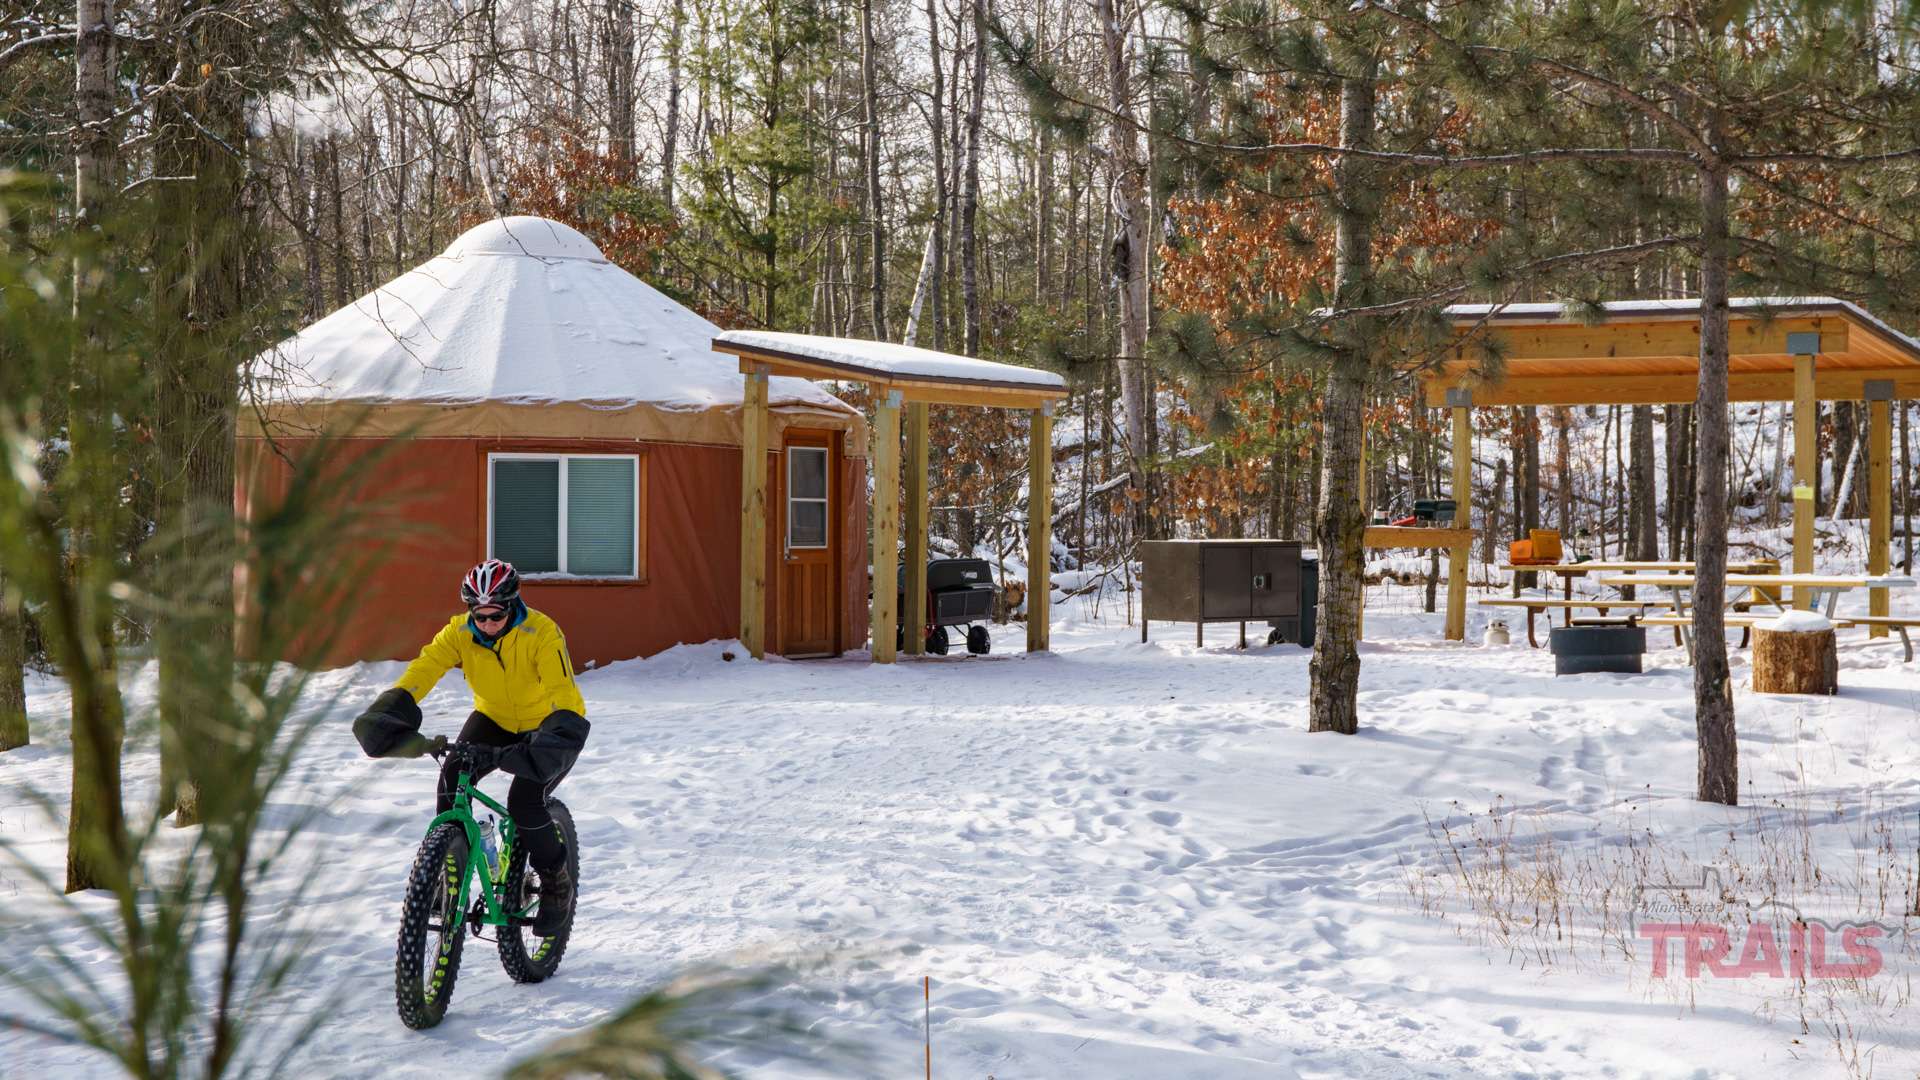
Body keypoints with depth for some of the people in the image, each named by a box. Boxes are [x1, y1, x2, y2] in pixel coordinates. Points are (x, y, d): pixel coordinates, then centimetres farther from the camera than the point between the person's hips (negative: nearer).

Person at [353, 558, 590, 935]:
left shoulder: (542, 633, -29)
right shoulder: (459, 632, -18)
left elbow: (563, 691, -37)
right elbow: (423, 669, -30)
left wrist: (564, 729, -55)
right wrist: (389, 712, -45)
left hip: (543, 727, -4)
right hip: (494, 720, 4)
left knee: (524, 802, -25)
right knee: (452, 775, -24)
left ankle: (557, 884, 2)